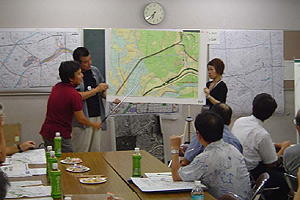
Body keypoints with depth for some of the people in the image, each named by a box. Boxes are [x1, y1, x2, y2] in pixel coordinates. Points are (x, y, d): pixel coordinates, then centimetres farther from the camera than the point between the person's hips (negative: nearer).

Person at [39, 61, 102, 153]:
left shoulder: (57, 87, 6)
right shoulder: (74, 95, -20)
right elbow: (81, 119, -14)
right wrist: (94, 125, 6)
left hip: (46, 132, 9)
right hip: (60, 136, -9)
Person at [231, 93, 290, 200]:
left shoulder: (239, 121, -1)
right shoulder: (263, 135, -22)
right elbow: (271, 163, -9)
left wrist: (277, 145, 17)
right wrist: (283, 147, 8)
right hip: (251, 175, -8)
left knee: (278, 170, 20)